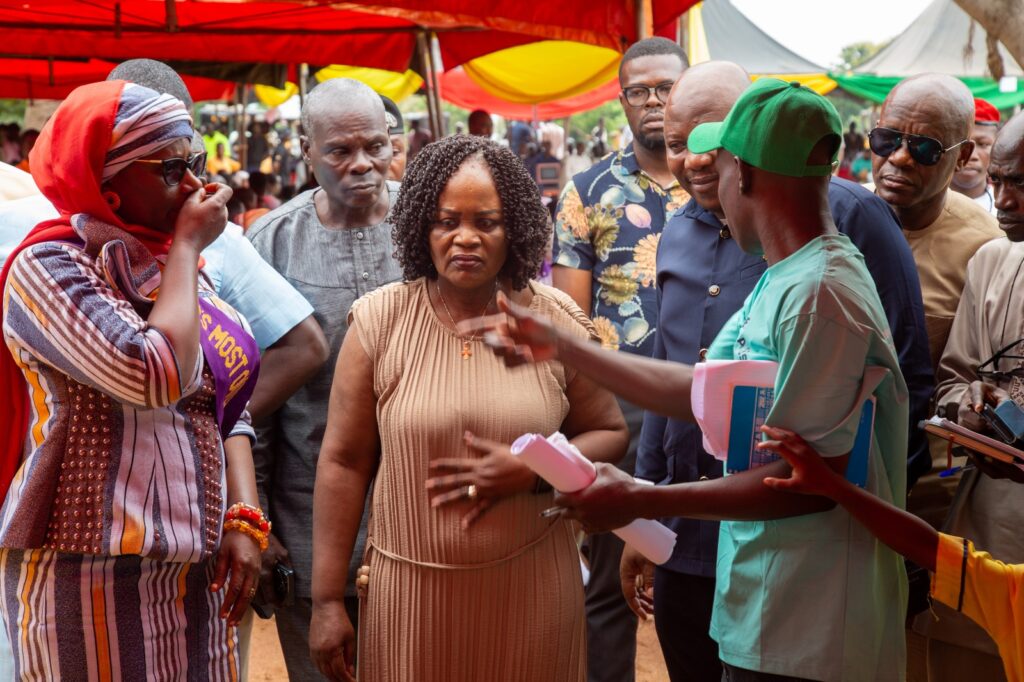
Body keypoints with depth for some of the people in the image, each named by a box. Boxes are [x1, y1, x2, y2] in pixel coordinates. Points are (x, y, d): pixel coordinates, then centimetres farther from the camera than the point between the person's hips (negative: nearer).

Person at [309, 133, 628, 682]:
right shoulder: (379, 321, -4)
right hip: (410, 591, 0)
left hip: (530, 590, 1)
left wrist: (529, 471, -15)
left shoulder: (556, 320, -2)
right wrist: (327, 600, -2)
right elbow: (343, 461, -2)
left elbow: (609, 435, 5)